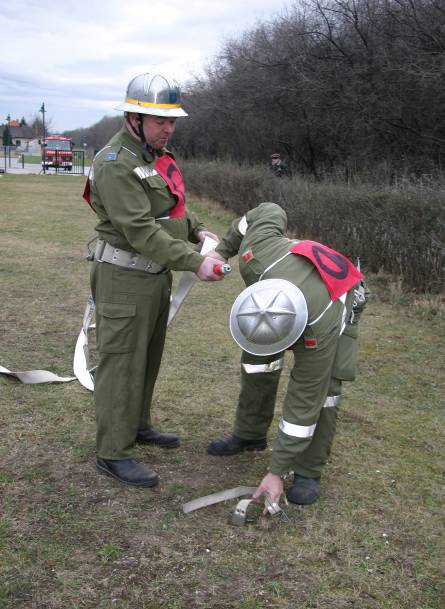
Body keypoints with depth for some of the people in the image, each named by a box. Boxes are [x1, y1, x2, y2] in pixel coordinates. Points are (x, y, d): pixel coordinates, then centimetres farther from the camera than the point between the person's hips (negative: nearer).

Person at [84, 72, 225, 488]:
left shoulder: (156, 155, 11)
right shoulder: (115, 164, -19)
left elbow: (171, 205, 21)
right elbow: (140, 231, -25)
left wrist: (197, 231, 2)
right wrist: (195, 263, -26)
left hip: (155, 274, 9)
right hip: (124, 277, -9)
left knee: (147, 357, 19)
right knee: (122, 363, -3)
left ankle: (137, 425, 35)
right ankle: (112, 453, 7)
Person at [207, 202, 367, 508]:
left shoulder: (319, 329, -44)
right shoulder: (256, 254, -41)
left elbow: (304, 402, -36)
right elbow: (270, 212, -18)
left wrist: (277, 472, -31)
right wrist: (224, 247, -10)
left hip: (339, 302, -5)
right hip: (291, 281, 5)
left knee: (322, 385, -16)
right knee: (257, 359, 0)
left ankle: (308, 471, 0)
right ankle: (250, 434, 21)